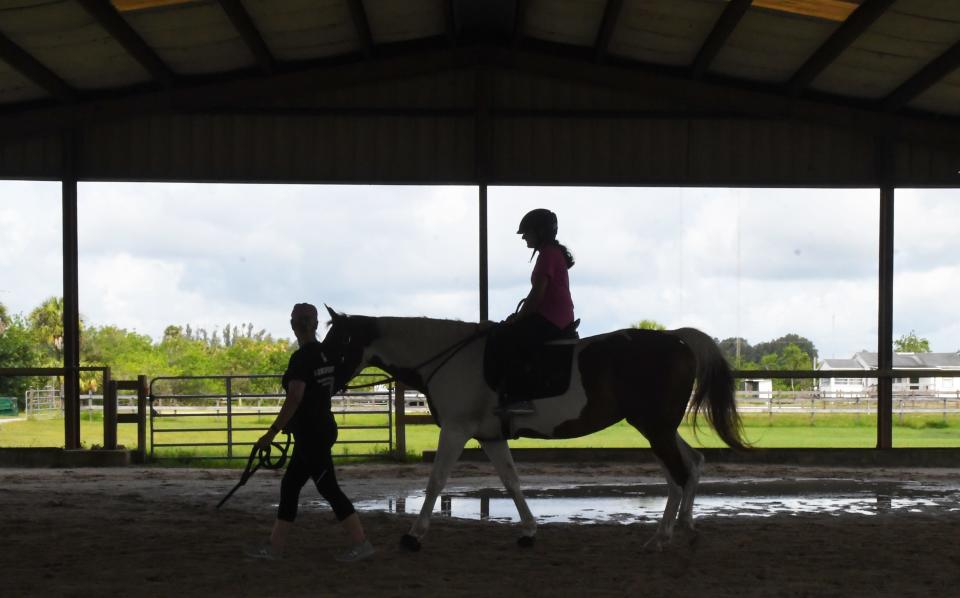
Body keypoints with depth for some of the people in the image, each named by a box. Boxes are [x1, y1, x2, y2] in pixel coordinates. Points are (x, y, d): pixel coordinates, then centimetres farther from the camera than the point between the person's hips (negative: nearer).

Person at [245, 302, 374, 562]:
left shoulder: (301, 357, -18)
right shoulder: (327, 353, 8)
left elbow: (294, 398, -23)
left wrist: (272, 432, -20)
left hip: (311, 434, -9)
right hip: (324, 427, 9)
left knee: (328, 489, -4)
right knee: (289, 486, 13)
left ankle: (362, 544, 0)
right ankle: (275, 547, 17)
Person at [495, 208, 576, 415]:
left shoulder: (548, 254, -11)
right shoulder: (554, 252, 21)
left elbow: (537, 293, -17)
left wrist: (516, 318, -8)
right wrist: (519, 316, 15)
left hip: (551, 319, -11)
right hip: (560, 318, 11)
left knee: (508, 338, -23)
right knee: (512, 336, 17)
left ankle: (517, 397, -27)